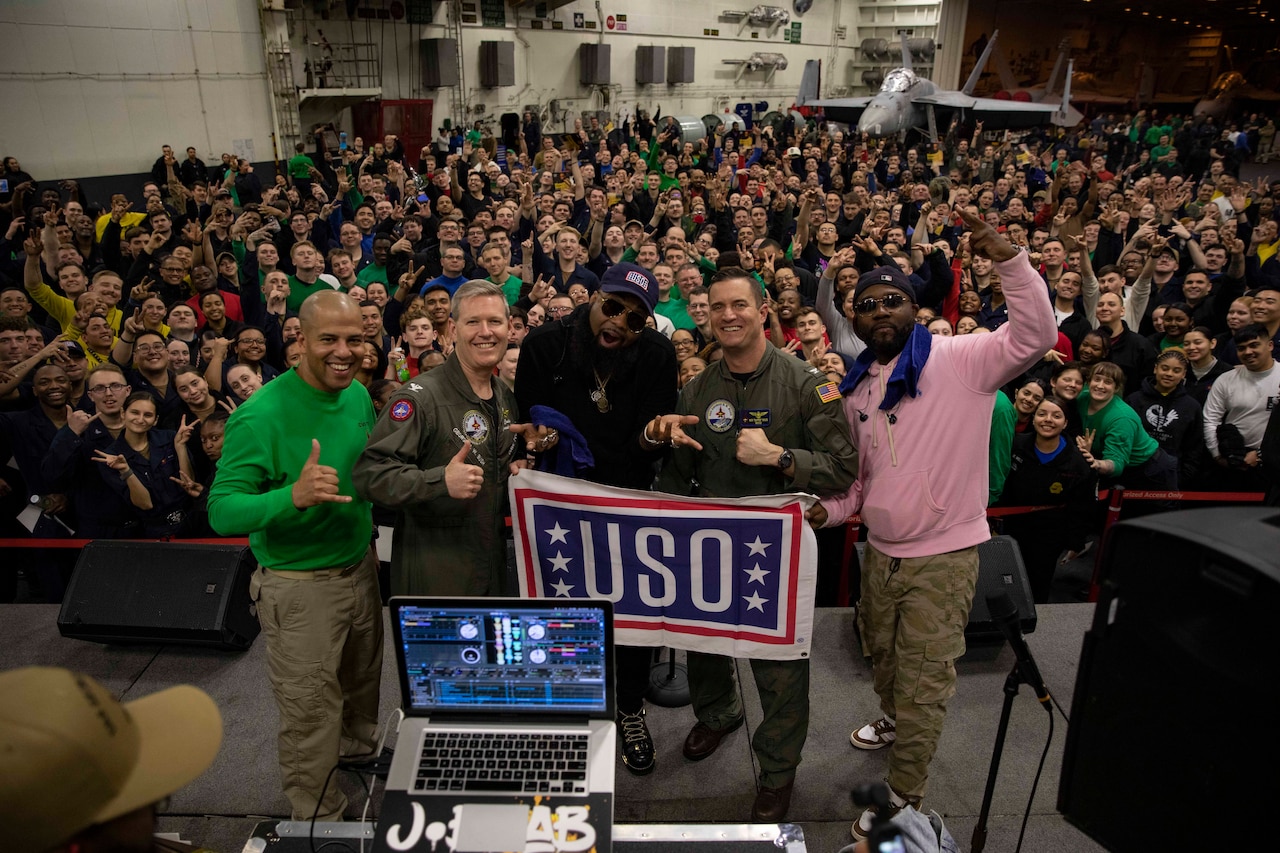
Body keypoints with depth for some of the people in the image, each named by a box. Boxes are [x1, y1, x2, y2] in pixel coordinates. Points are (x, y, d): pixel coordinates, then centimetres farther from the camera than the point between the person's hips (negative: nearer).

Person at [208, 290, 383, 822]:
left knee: (363, 680, 27)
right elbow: (222, 512, -24)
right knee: (311, 715, 8)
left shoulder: (359, 397, -1)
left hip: (360, 567, 7)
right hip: (298, 585, -6)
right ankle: (316, 818, 30)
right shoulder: (261, 415, -23)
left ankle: (360, 750, 54)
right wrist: (293, 496, -40)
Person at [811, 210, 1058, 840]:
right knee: (883, 653, 27)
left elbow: (1036, 335, -29)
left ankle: (904, 801, 22)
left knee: (923, 680, 4)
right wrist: (830, 510, 0)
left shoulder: (958, 359, -13)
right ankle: (894, 723, 57)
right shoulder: (857, 389, 7)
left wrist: (1007, 258, -39)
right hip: (881, 550, 7)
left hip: (943, 556, -6)